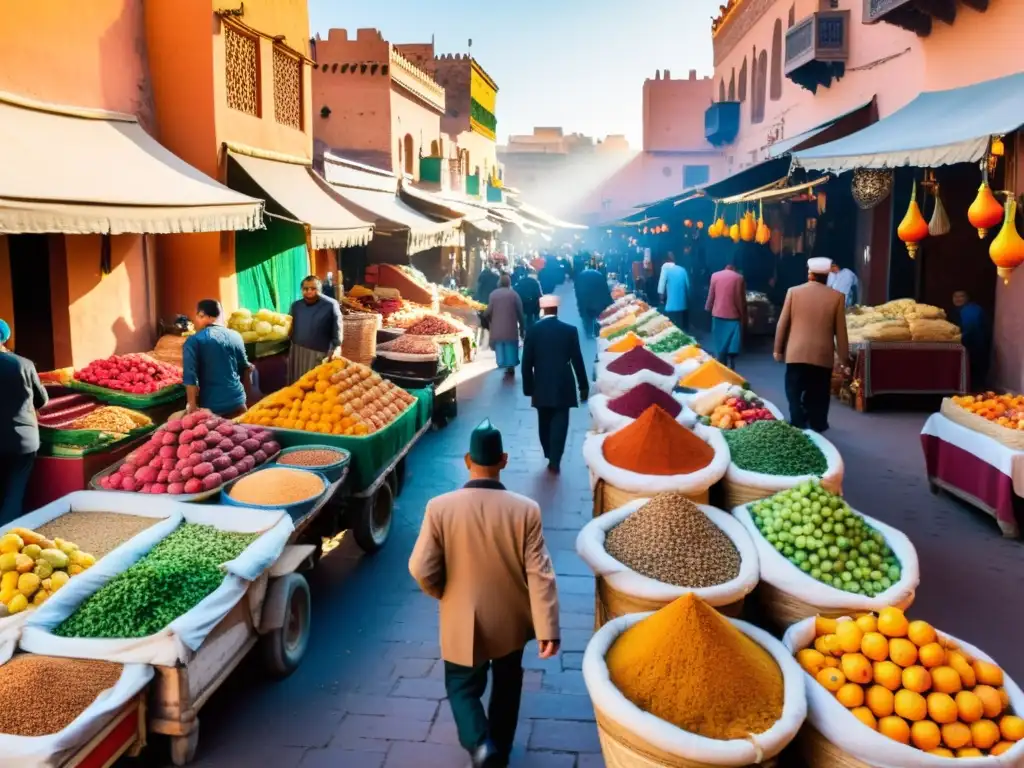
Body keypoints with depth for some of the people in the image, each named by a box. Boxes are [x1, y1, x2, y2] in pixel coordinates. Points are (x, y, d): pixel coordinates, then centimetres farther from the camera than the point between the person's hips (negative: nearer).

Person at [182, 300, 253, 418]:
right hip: (237, 401, 3)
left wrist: (191, 404, -10)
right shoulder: (235, 336, 6)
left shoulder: (194, 341, -8)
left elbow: (190, 377, -15)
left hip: (211, 406, -3)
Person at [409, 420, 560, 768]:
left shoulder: (440, 508, -18)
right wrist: (548, 629, -8)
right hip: (511, 622, 2)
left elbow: (421, 570, -14)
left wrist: (445, 594, 6)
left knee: (463, 687, 20)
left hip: (463, 623, -1)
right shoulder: (526, 510, -17)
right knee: (506, 686, 24)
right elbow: (540, 575, -15)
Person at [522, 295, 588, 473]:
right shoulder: (570, 330, -4)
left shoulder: (533, 331, -4)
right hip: (563, 386, -1)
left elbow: (527, 363, -3)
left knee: (544, 423, 15)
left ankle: (549, 456, 27)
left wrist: (529, 388, 5)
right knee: (559, 423, 2)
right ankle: (555, 461, -3)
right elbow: (577, 360, -2)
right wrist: (583, 386, 7)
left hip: (541, 386, 1)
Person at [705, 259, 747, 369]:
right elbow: (741, 300, -3)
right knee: (732, 347, 3)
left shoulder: (715, 276, 1)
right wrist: (743, 316, 5)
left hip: (718, 315, 2)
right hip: (733, 316, -2)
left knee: (720, 346, 10)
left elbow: (711, 296, 4)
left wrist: (708, 309, 18)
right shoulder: (739, 278, -5)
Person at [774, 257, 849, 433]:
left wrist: (778, 349, 11)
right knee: (818, 398, 9)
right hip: (823, 355, 0)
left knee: (795, 394, 7)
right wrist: (843, 357, 10)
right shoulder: (836, 297, -2)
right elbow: (840, 331, 1)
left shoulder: (794, 292, -2)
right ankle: (817, 430, 14)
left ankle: (798, 429, 2)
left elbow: (782, 323, 1)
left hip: (796, 353, 0)